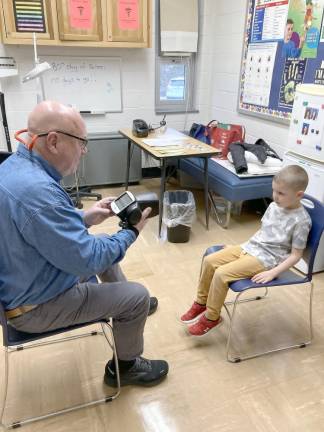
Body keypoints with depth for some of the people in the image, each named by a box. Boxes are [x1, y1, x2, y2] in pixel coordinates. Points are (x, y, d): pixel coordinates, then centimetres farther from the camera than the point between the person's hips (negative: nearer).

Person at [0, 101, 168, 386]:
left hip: (25, 283, 10)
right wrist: (132, 233, -15)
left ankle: (129, 308, 42)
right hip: (37, 306, -9)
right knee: (138, 296, -2)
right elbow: (87, 260, -29)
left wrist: (85, 218, 0)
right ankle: (124, 368, 24)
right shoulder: (37, 190, -36)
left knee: (103, 245, 21)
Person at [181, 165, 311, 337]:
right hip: (249, 247, 8)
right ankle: (201, 302, 14)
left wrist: (272, 273, -20)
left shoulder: (301, 221, -16)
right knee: (209, 260, -4)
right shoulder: (274, 206, 5)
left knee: (221, 273, -22)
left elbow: (295, 255, -13)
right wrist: (243, 245, 11)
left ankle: (212, 317, -1)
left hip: (265, 259, -8)